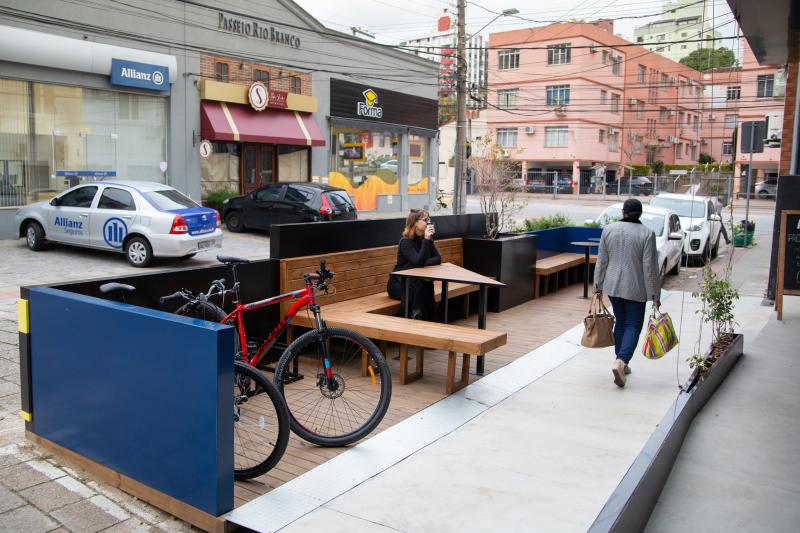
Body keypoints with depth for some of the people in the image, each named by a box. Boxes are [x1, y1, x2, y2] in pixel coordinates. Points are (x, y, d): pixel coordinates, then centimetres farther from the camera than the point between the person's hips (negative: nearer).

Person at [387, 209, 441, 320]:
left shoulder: (426, 238, 2)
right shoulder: (405, 241, -19)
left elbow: (438, 259, -6)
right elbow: (418, 262, -31)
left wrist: (424, 263, -23)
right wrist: (426, 240, -34)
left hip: (414, 281, 6)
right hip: (398, 283, -6)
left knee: (427, 284, -24)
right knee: (423, 286, -29)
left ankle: (427, 323, -14)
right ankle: (416, 319, -17)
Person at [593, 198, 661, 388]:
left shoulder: (609, 229, 0)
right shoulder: (646, 234, -9)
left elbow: (602, 261, 4)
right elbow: (650, 268, -10)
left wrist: (598, 285, 13)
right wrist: (655, 294, -5)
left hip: (613, 285, 3)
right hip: (635, 288, -3)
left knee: (620, 322, 16)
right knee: (633, 325, 4)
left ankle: (621, 363, 21)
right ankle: (621, 361, -15)